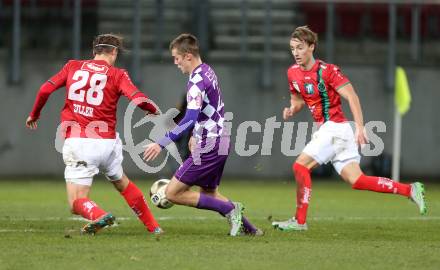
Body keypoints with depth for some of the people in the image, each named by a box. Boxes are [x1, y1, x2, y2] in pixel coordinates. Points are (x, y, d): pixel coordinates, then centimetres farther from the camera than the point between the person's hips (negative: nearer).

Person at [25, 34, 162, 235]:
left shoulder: (73, 66, 8)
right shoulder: (117, 75, 3)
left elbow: (45, 90, 1)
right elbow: (139, 99, -10)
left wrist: (34, 115, 19)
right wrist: (155, 110, 12)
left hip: (76, 142, -1)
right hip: (106, 142, 1)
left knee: (76, 203, -1)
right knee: (122, 183, 29)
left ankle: (99, 216, -33)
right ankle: (153, 227, 35)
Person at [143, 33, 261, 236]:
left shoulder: (197, 81, -20)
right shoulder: (208, 71, 9)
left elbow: (190, 119, -31)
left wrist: (162, 143, -34)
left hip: (208, 147, -10)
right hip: (220, 141, 10)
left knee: (173, 193, -7)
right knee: (209, 192, 26)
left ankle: (230, 210, -7)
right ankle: (247, 228, 25)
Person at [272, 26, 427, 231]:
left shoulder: (327, 70, -13)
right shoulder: (293, 73, 10)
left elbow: (351, 97, -16)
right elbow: (298, 99, 25)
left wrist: (360, 127, -24)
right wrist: (291, 110, 2)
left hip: (335, 127, -8)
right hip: (325, 130, 8)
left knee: (301, 166, -12)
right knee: (356, 181, 2)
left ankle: (300, 221, -7)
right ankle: (410, 190, 7)